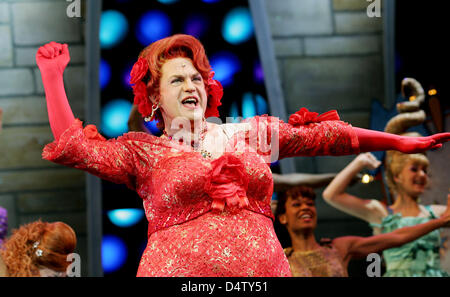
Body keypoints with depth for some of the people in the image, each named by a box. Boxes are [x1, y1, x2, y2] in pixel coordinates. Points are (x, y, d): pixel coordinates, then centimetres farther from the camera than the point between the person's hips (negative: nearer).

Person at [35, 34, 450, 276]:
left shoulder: (251, 133, 19)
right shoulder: (143, 152, 10)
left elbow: (322, 136, 22)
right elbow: (75, 146, 0)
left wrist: (399, 141, 24)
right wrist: (53, 76, -3)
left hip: (265, 268, 3)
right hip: (178, 269, -3)